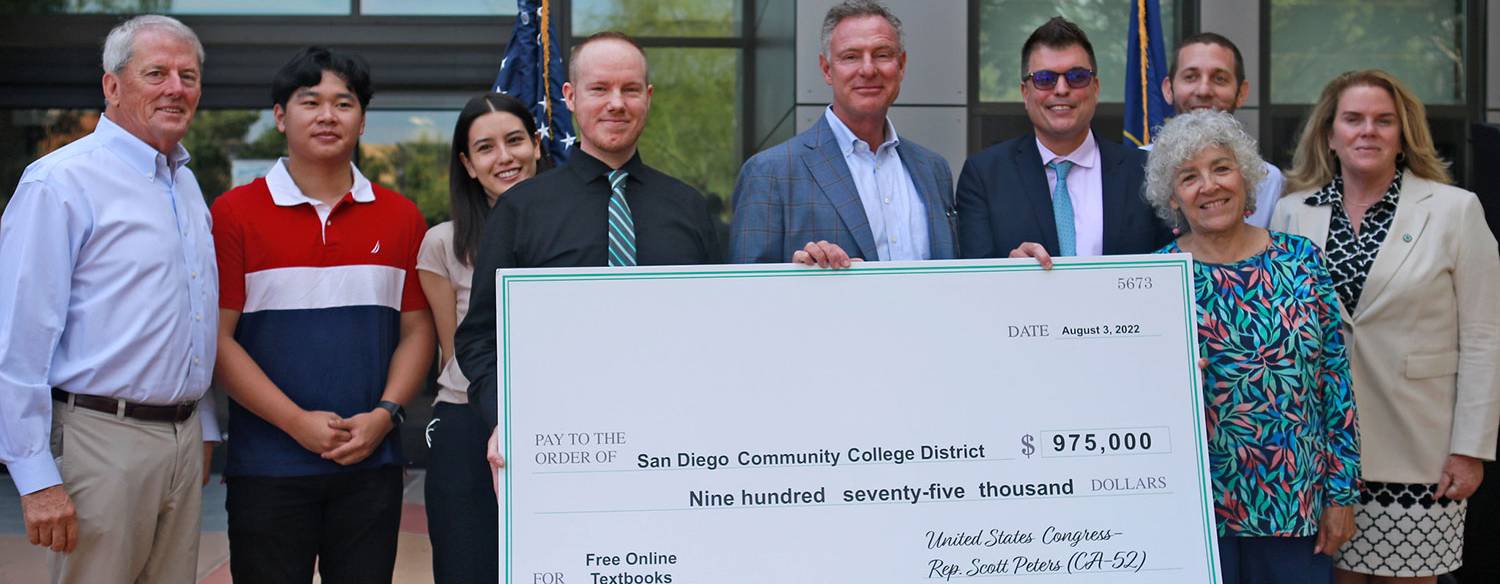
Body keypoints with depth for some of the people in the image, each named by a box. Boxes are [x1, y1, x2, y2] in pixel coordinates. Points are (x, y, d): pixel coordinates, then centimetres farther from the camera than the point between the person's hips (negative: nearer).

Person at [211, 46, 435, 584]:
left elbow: (417, 330, 9)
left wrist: (385, 414, -6)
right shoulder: (235, 213, -1)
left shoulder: (400, 218, 8)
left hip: (372, 463, 2)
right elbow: (218, 338, -5)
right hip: (267, 466, -2)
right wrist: (298, 422, -12)